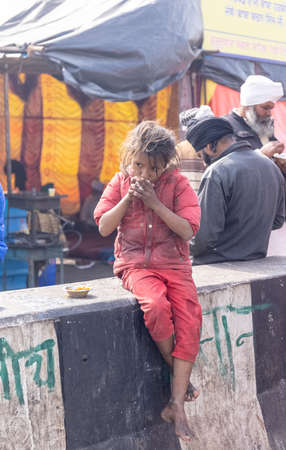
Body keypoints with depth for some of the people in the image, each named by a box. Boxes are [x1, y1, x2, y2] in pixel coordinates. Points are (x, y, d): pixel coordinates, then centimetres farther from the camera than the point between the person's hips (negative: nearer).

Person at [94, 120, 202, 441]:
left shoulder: (177, 184, 1)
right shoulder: (120, 182, 6)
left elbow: (187, 230, -8)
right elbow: (104, 227, 0)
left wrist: (154, 202, -14)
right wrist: (128, 198, -11)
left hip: (174, 263, 1)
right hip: (135, 263, -1)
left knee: (191, 318, -21)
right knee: (156, 305, -33)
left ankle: (176, 405, -16)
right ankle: (178, 373, -7)